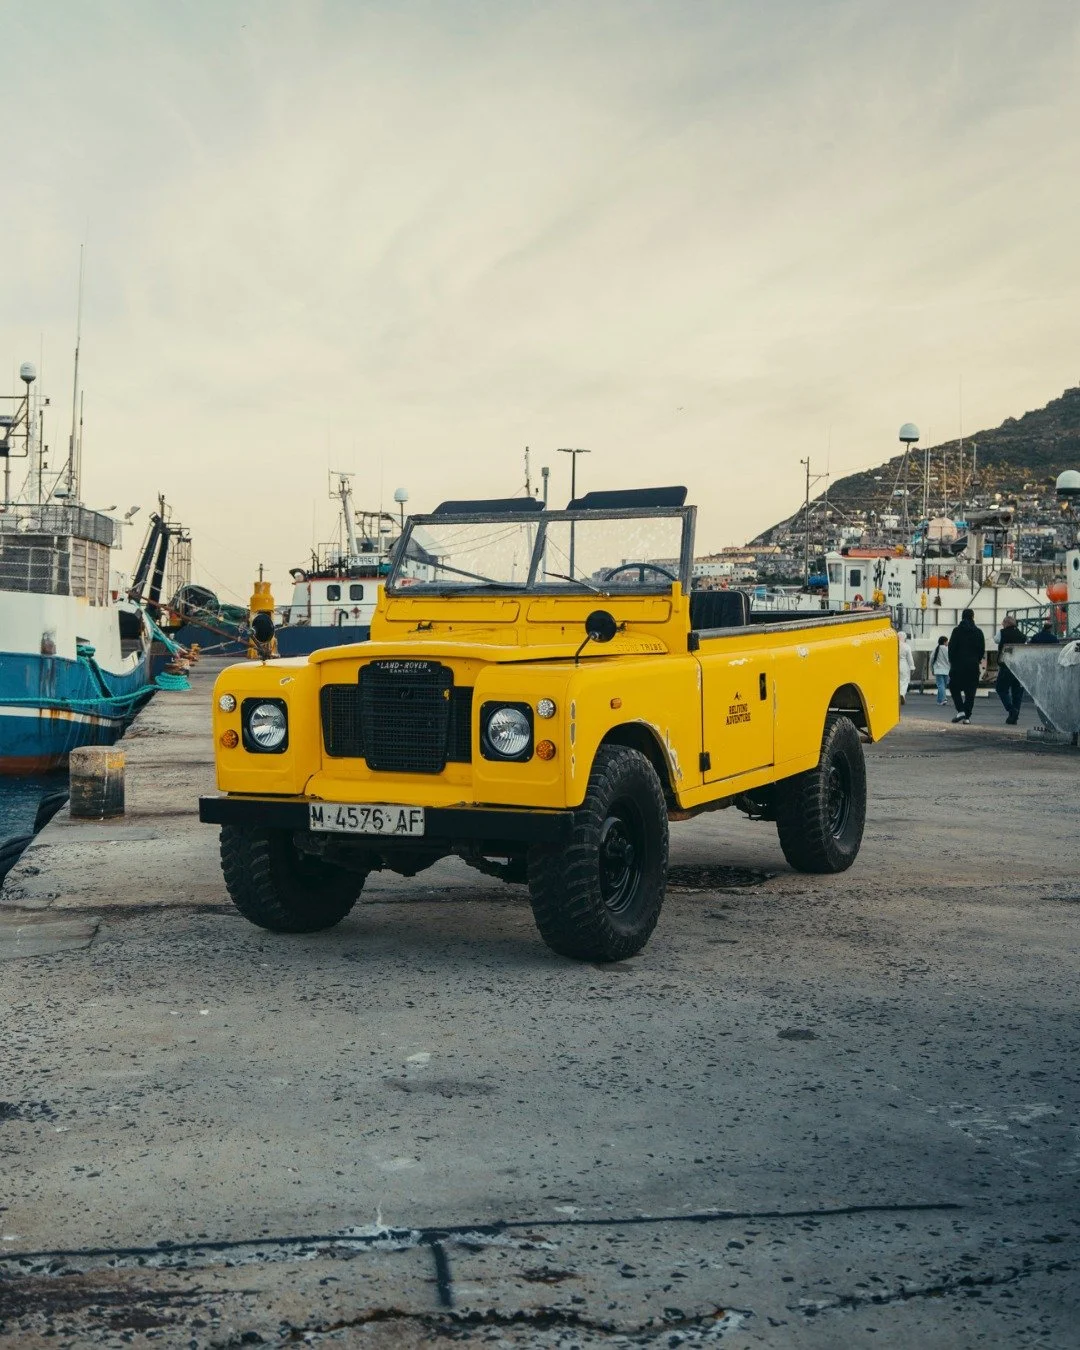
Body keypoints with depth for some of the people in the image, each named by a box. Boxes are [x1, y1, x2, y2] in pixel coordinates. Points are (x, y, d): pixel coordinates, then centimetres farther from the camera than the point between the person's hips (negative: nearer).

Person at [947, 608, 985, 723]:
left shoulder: (957, 631, -2)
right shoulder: (978, 632, 4)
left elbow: (951, 648, -4)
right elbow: (982, 649, 7)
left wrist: (951, 662, 6)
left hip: (958, 664, -2)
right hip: (973, 665, 2)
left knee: (954, 687, 10)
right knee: (970, 691, 5)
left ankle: (960, 710, -8)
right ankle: (967, 716, 2)